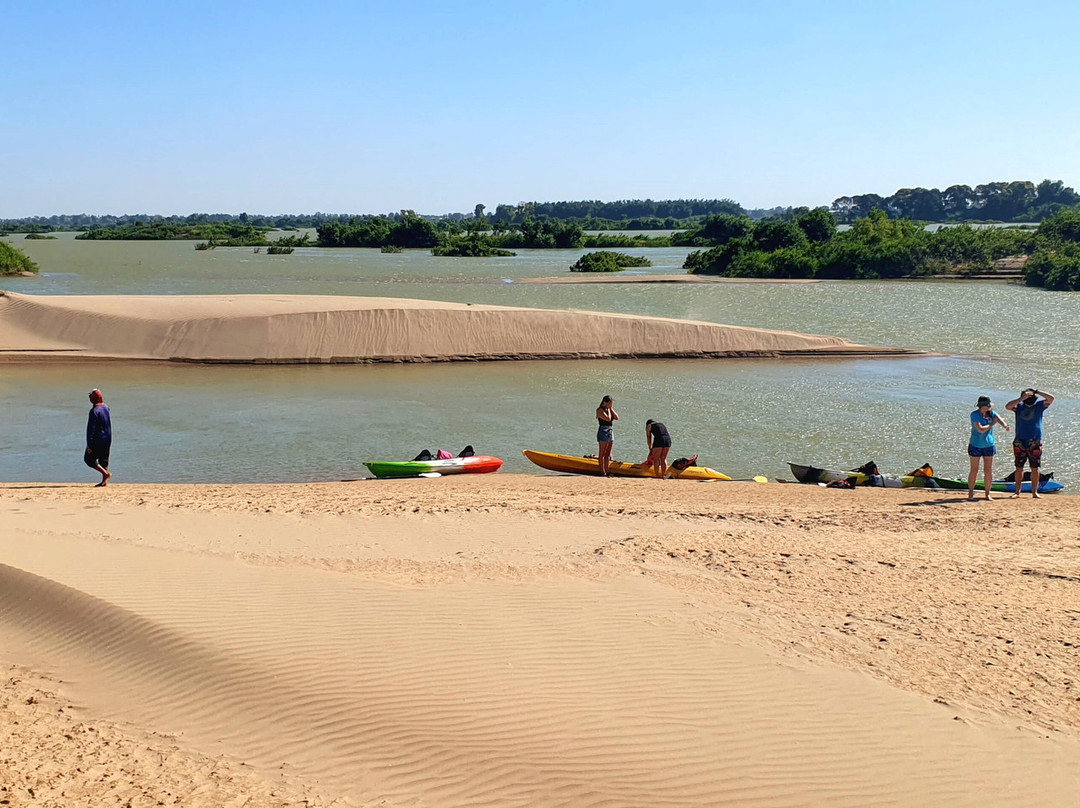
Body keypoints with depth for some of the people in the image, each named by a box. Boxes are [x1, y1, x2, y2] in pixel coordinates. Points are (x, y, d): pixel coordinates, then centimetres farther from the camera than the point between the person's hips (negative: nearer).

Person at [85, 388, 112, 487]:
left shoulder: (94, 411, -19)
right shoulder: (106, 407, 3)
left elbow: (91, 429, -19)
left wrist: (89, 445, -17)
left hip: (98, 440, -7)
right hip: (107, 439, 7)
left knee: (88, 459, 4)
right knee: (104, 460, 13)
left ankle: (105, 473, -6)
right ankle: (104, 481, 13)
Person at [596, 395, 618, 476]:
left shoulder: (609, 409, 15)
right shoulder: (600, 410, -9)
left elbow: (616, 417, 4)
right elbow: (608, 418, -21)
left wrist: (611, 408, 2)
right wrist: (608, 409, -9)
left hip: (610, 431, 8)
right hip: (603, 431, -8)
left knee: (608, 453, 9)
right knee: (602, 453, -6)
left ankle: (606, 471, 13)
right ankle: (602, 472, -6)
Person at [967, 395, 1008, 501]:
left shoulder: (991, 413, 1)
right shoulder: (974, 415, -13)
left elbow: (998, 418, -19)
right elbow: (980, 429, -23)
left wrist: (1004, 425, -40)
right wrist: (992, 424, -18)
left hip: (989, 445, 4)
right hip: (975, 445, -4)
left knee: (988, 470, 5)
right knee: (974, 470, 3)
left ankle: (987, 494, 15)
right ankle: (970, 493, 13)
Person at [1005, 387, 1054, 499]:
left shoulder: (1039, 405, 3)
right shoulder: (1019, 406, 2)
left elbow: (1051, 398, -9)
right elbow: (1007, 406, -15)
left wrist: (1036, 391, -12)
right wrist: (1021, 398, -18)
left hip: (1035, 442, 0)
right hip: (1020, 442, 0)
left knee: (1035, 468, 3)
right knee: (1019, 468, 4)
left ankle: (1034, 491, 9)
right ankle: (1017, 491, 12)